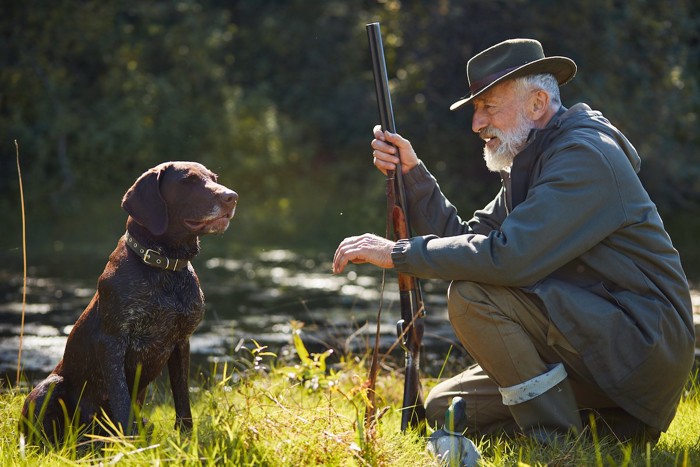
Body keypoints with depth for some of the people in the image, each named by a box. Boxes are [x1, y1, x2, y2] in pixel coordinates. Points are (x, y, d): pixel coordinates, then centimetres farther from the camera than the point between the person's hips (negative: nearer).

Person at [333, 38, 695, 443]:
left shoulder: (585, 155, -17)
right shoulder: (530, 162, 15)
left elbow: (509, 257, -28)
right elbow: (465, 238, 13)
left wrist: (398, 253, -21)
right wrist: (412, 173, 4)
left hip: (643, 343, -10)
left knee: (474, 295, -24)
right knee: (445, 409, 6)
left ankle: (559, 439, -13)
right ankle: (601, 425, 9)